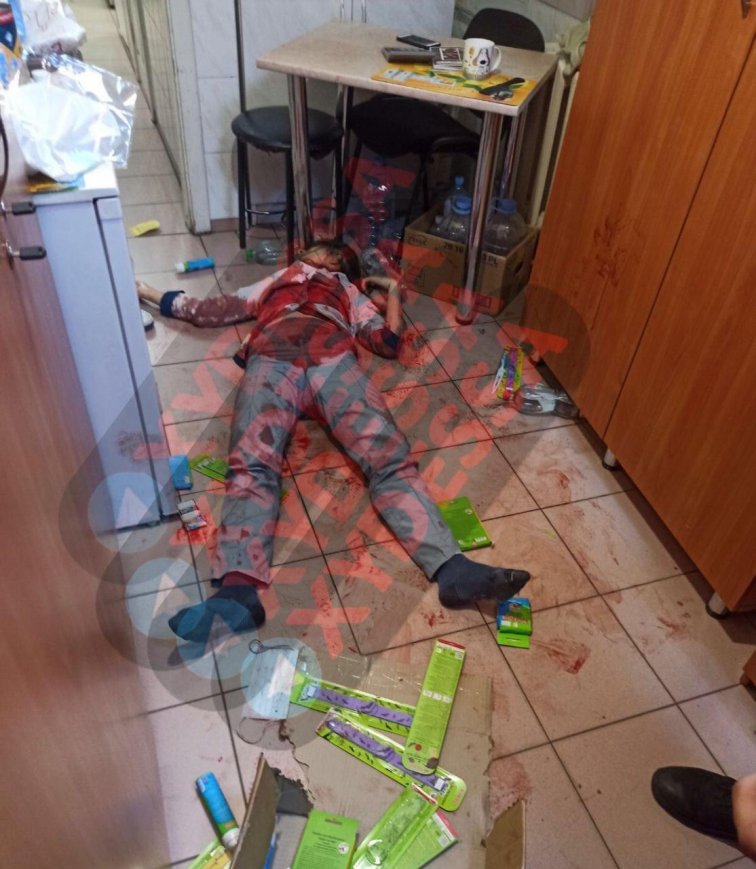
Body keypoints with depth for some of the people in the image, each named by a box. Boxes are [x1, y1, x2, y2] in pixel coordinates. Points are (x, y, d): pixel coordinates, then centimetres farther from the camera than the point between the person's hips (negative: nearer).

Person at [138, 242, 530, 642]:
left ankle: (450, 568, -45)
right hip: (272, 361, 0)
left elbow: (387, 343, 29)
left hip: (334, 361, 0)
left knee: (389, 455, -27)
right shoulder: (273, 283, 44)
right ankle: (238, 590, -50)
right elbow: (209, 310, 41)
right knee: (252, 466, -30)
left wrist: (392, 291, 35)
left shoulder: (350, 294, 42)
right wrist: (149, 294, 46)